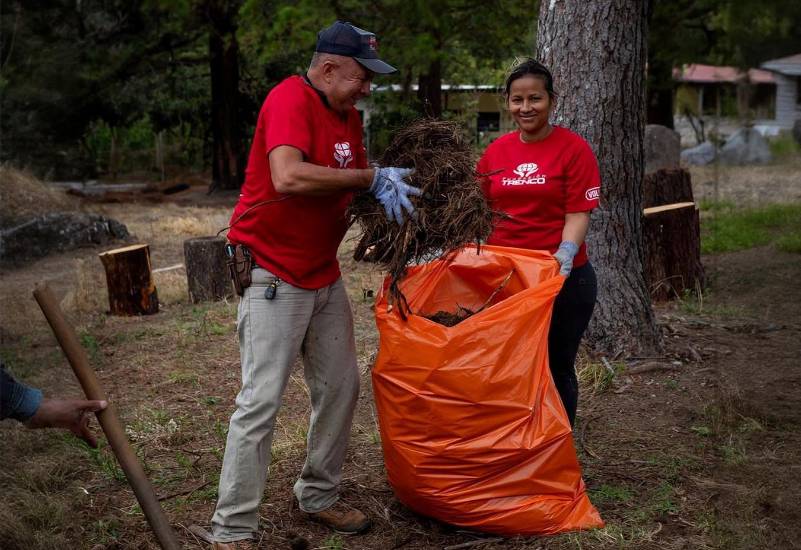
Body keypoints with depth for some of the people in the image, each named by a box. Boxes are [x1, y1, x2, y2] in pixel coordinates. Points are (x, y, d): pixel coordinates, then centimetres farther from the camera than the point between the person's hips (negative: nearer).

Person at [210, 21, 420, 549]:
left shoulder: (349, 114, 9)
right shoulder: (289, 99, -18)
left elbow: (353, 178, 20)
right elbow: (287, 177, -33)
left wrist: (387, 189, -2)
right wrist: (372, 178, -24)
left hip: (325, 276, 9)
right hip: (273, 278, -9)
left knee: (341, 387, 13)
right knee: (261, 401, -8)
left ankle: (320, 495, 30)